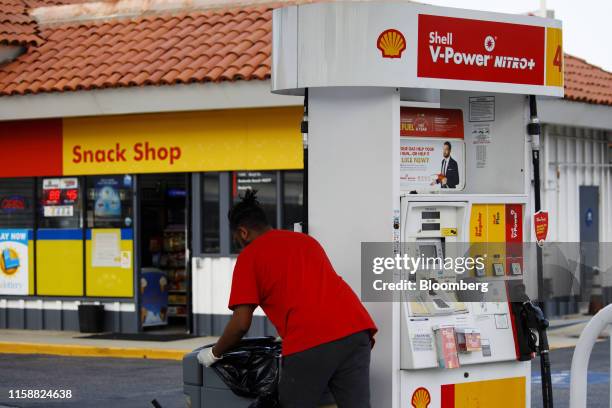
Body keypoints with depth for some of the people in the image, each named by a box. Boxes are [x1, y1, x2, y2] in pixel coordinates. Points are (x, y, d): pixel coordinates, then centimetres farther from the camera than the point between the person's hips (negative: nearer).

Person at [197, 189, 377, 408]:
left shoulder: (249, 255, 11)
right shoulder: (308, 240, 30)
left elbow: (241, 323, 4)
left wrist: (214, 353, 21)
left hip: (310, 342, -5)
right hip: (355, 327, 5)